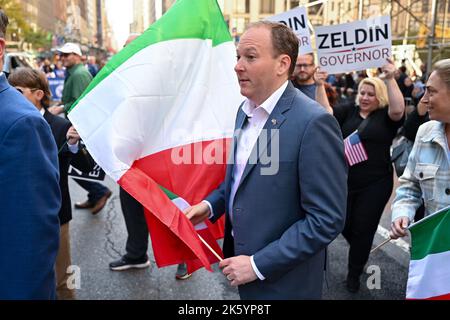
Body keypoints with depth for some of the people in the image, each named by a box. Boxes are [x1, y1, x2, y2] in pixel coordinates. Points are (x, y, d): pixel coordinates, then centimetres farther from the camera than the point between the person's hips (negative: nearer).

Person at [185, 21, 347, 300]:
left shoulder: (314, 123, -23)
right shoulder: (245, 110, 3)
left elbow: (327, 219, -22)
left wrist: (258, 265, -20)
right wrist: (211, 204, -1)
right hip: (239, 255, 7)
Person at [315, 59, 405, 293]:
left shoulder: (386, 115, -2)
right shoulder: (348, 111, 5)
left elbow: (398, 109, -24)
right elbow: (325, 111, -7)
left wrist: (390, 79, -32)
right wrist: (320, 85, -20)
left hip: (374, 184, -3)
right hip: (343, 181, 3)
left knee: (363, 228, 8)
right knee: (344, 225, 14)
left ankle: (354, 274, 28)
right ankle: (361, 255, 46)